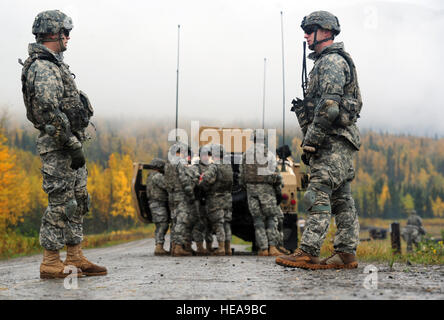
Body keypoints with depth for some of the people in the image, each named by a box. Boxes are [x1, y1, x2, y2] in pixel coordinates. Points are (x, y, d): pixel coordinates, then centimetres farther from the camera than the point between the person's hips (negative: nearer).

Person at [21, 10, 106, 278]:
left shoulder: (54, 65, 18)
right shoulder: (43, 68, -16)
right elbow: (51, 113, -24)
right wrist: (73, 145, -22)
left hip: (69, 146, 11)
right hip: (58, 147, -11)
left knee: (78, 200, 13)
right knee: (60, 203, -6)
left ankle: (75, 258, 19)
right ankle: (51, 264, 0)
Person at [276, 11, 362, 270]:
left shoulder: (332, 61, -11)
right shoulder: (326, 62, 23)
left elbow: (328, 107, -21)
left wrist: (310, 142, -19)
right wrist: (313, 142, 21)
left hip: (333, 141, -11)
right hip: (339, 142, 11)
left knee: (319, 195, -14)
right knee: (341, 200, 8)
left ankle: (309, 252, -18)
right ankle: (346, 254, 10)